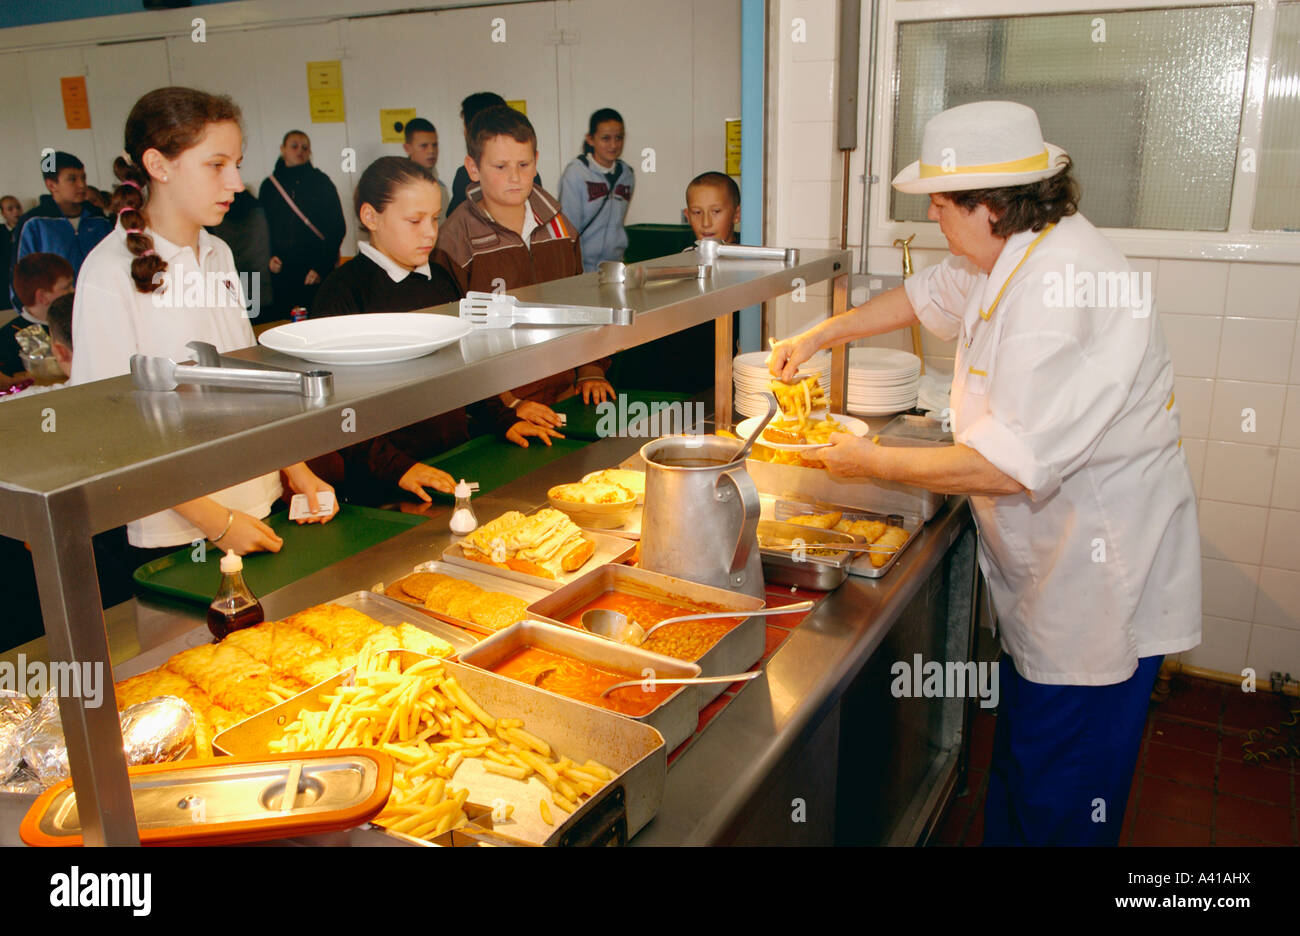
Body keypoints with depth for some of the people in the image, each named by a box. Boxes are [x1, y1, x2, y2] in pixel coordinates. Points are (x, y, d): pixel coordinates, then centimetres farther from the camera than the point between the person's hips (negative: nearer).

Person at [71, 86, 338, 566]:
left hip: (261, 512, 6)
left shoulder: (219, 255, 8)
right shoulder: (111, 272, -14)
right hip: (174, 533, -6)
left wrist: (295, 468, 4)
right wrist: (216, 521, -18)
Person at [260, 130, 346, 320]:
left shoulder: (321, 182, 6)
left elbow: (337, 228, 2)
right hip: (280, 273, 2)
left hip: (316, 275, -2)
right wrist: (268, 258, -1)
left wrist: (322, 267, -7)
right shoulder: (270, 185, 13)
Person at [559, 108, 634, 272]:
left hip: (615, 266, 4)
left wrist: (620, 264, 12)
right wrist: (576, 271, -12)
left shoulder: (626, 174, 8)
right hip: (583, 266, -4)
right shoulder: (575, 173, -8)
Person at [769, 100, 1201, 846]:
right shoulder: (1018, 253, 4)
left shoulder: (1065, 291, -29)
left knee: (1058, 806, 6)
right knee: (1023, 764, 25)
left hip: (1101, 582, -10)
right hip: (1052, 566, 10)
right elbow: (929, 294, 23)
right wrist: (819, 336, 21)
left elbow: (1010, 465, -32)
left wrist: (876, 462, -20)